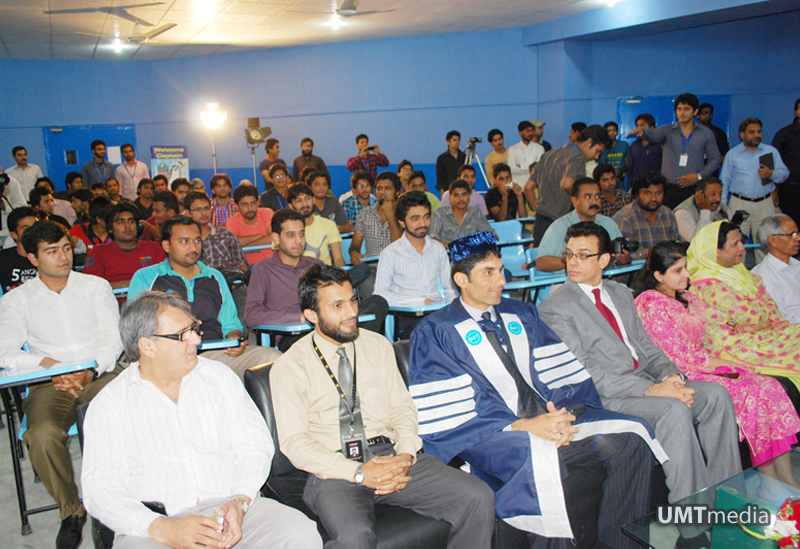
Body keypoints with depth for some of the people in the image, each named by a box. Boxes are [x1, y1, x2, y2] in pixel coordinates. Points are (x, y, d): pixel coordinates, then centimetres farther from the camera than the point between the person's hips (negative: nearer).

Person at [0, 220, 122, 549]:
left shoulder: (96, 286, 12)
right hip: (50, 382, 0)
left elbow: (113, 337, 5)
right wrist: (48, 365, -16)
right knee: (43, 434, -32)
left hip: (101, 373, 0)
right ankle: (71, 510, -8)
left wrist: (90, 371, -12)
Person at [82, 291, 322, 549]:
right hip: (153, 525, -1)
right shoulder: (109, 405, 3)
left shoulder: (218, 376, 10)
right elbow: (101, 489, -4)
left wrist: (240, 501, -11)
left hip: (229, 508, 2)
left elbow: (255, 444, 7)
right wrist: (163, 528, -19)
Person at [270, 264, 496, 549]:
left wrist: (406, 455, -8)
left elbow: (402, 406, 13)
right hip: (335, 471, -4)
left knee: (479, 498, -15)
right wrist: (359, 473, -17)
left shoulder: (378, 345, 14)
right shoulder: (289, 367, 1)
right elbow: (294, 442, -5)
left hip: (392, 457, 4)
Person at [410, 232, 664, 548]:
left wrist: (561, 414, -12)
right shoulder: (434, 332, 1)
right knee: (545, 460, -36)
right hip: (490, 435, -5)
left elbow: (558, 371, 11)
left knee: (629, 440, -17)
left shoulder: (522, 315, 20)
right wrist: (522, 426, -19)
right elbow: (447, 416, -9)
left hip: (547, 416, 6)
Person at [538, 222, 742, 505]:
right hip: (604, 396, -7)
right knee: (675, 410, -28)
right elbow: (581, 373, -15)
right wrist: (650, 389, -20)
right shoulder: (553, 308, -8)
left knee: (716, 394, -10)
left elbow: (645, 345, 17)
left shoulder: (621, 293, 17)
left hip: (647, 381, 7)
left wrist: (671, 374, -6)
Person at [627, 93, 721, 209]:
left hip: (694, 190, 0)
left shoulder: (706, 133, 10)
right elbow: (654, 134, -15)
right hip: (669, 190, 0)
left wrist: (699, 176, -2)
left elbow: (715, 159, 13)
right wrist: (642, 130, -38)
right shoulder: (667, 130, 7)